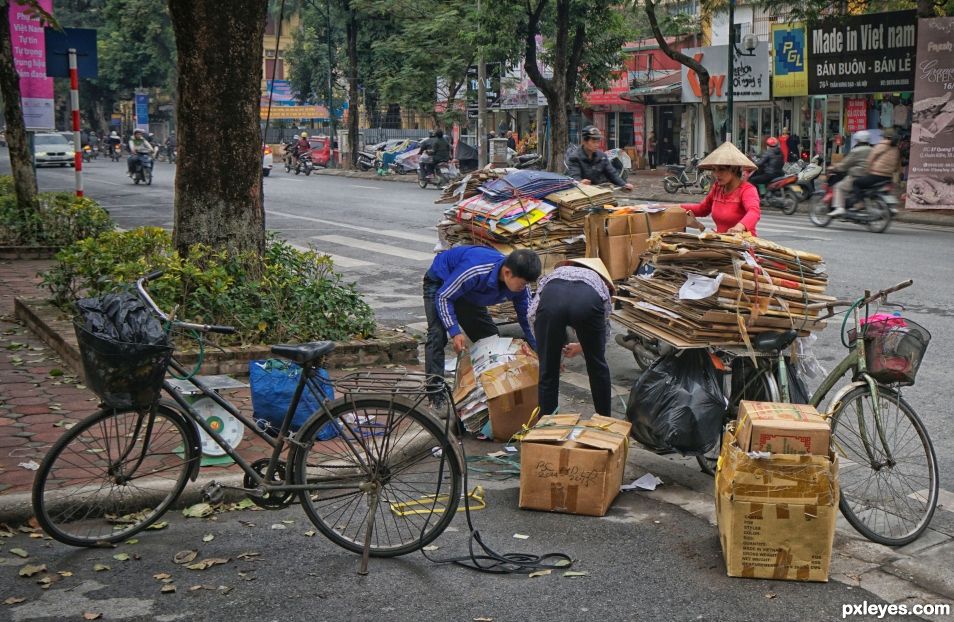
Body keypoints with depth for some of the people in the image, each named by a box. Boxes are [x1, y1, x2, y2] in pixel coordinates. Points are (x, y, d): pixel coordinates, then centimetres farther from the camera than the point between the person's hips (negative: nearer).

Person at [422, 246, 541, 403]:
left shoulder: (519, 286, -24)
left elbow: (527, 320, -11)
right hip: (439, 283, -7)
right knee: (437, 336, -23)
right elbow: (443, 297, -32)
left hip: (468, 294, 7)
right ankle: (435, 399, -23)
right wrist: (455, 331, -39)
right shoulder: (475, 272, -45)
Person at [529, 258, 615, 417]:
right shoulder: (600, 283, 41)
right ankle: (604, 420, 40)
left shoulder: (552, 276, 42)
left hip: (551, 298, 0)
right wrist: (580, 347, 55)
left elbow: (533, 313, 24)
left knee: (548, 372, 16)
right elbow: (604, 331, 38)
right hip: (588, 300, 0)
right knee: (597, 365, 26)